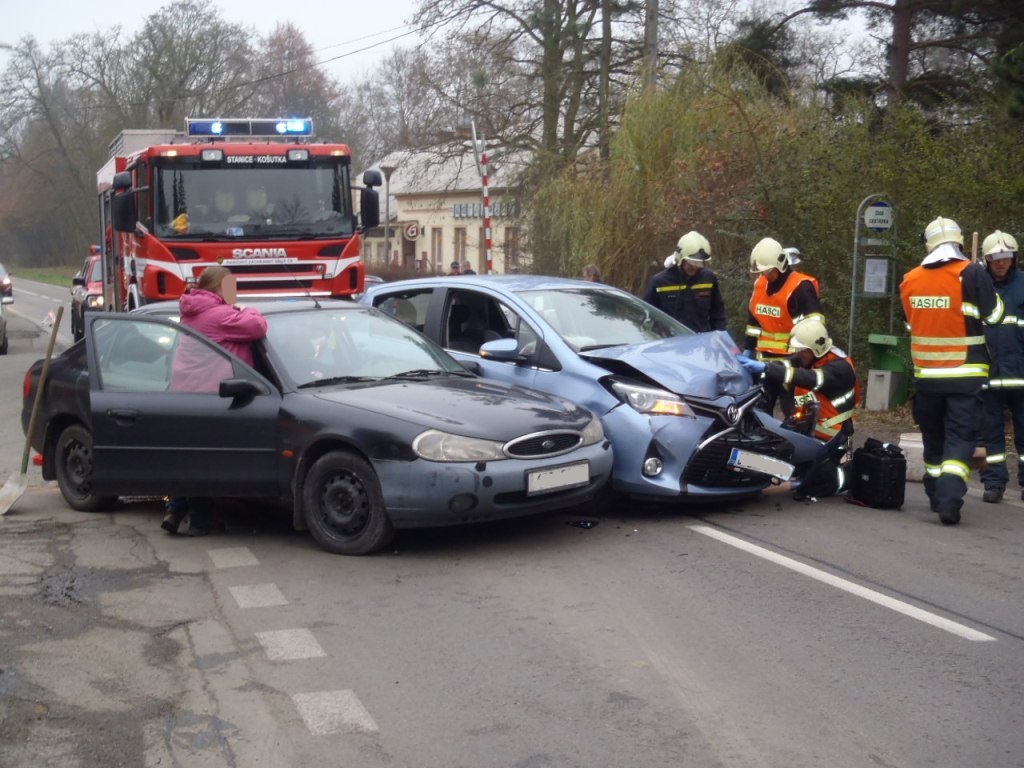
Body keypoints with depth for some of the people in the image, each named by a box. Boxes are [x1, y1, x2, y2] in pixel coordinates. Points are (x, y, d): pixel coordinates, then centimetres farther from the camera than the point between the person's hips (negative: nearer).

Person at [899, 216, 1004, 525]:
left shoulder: (909, 280, 3)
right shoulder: (971, 273, -11)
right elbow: (995, 315, -4)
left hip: (926, 375, 4)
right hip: (965, 375, -3)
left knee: (933, 436, 18)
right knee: (960, 438, -2)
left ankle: (936, 496, 27)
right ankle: (949, 499, -17)